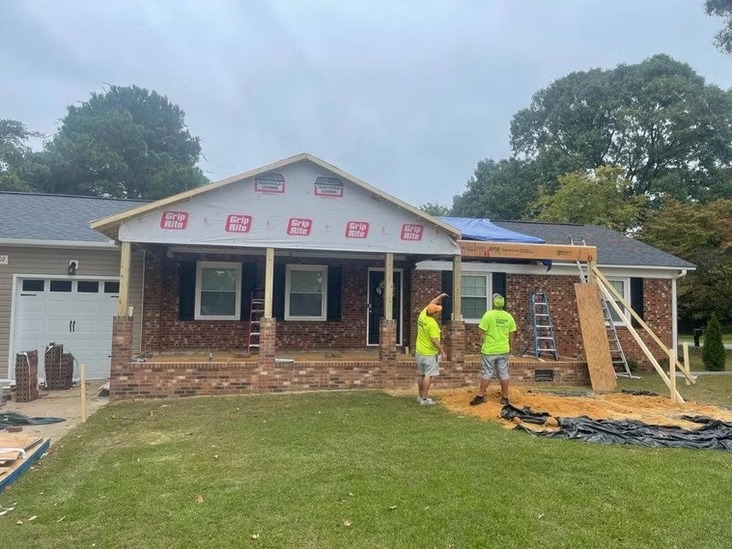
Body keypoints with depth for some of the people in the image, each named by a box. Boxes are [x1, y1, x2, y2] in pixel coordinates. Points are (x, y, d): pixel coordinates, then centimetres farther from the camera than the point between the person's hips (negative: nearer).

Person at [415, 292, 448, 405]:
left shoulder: (422, 315, -2)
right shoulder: (432, 324, -24)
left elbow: (430, 304, 17)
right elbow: (435, 341, -23)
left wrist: (440, 296, 23)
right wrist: (442, 351, -12)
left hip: (419, 352, 8)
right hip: (430, 354, -8)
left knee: (421, 375, 16)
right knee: (428, 375, -1)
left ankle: (420, 396, 24)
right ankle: (425, 399, 2)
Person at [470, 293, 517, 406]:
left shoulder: (488, 315, -10)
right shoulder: (509, 317, 1)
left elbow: (483, 332, -9)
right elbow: (511, 335, 7)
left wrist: (482, 345, 3)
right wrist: (510, 348, 18)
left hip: (489, 350, -3)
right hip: (503, 350, 3)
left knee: (487, 373, 5)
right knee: (504, 373, 9)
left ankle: (481, 396, 10)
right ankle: (505, 398, 16)